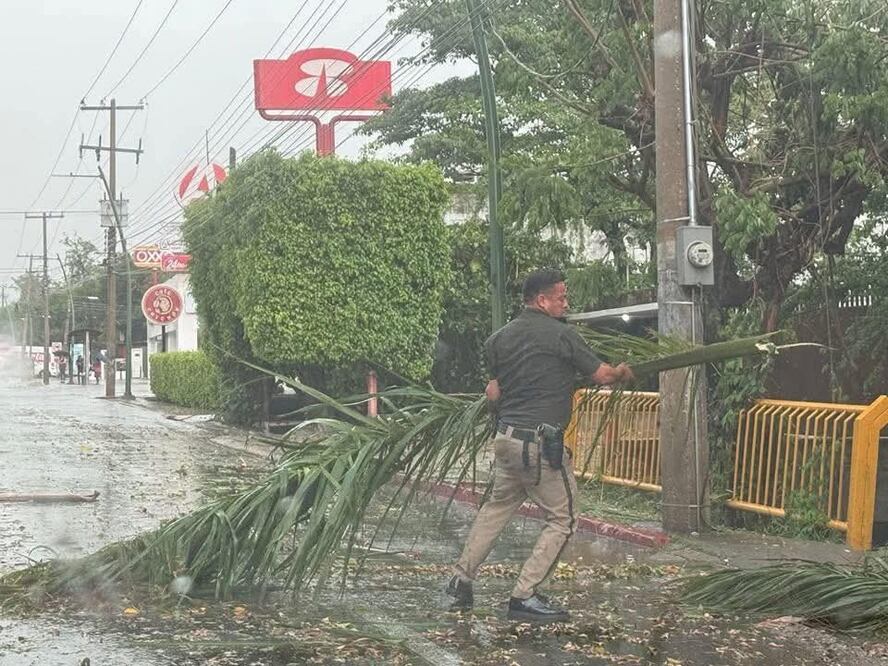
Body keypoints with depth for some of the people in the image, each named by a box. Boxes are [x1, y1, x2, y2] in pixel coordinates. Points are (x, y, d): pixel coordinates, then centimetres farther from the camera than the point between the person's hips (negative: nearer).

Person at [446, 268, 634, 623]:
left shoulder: (499, 337, 8)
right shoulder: (562, 334, -10)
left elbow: (493, 393, 10)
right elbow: (601, 374, -1)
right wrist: (623, 372, 20)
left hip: (506, 437, 7)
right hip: (541, 443, -7)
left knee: (498, 506, 25)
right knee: (562, 519, 5)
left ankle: (461, 580, 25)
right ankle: (525, 596, 0)